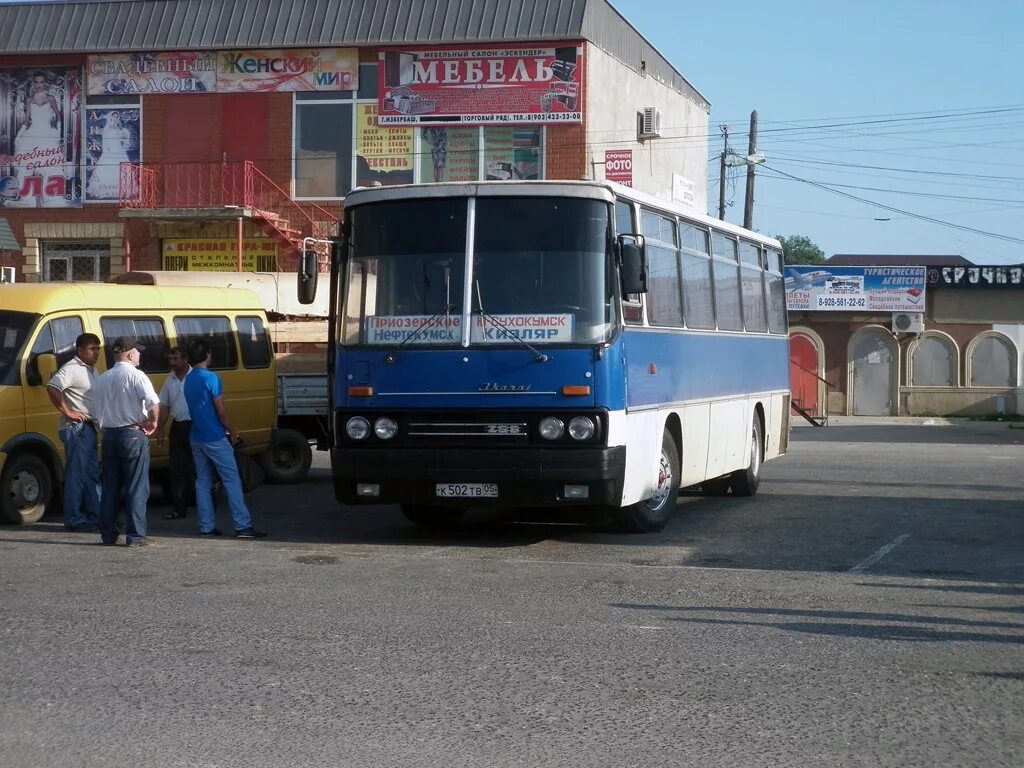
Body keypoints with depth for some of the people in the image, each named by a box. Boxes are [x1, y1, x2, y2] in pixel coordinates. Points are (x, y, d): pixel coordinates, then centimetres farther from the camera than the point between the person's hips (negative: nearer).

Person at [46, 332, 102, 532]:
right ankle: (74, 519, -5)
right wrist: (67, 412, -22)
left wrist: (96, 419, 12)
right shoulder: (72, 368, -13)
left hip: (88, 427, 10)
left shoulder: (92, 370, 16)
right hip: (76, 428, -10)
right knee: (76, 474, -7)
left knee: (92, 473, 13)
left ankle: (95, 515, 19)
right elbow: (52, 388, -26)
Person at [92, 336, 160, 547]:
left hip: (109, 435, 6)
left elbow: (98, 410, 15)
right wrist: (153, 423, -7)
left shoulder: (102, 379, 12)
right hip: (133, 435, -6)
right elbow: (153, 403, -22)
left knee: (110, 486, 11)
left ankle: (108, 534, 12)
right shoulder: (135, 375, -10)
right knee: (137, 487, -2)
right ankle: (135, 535, -4)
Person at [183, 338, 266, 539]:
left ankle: (207, 527, 10)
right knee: (232, 481, -5)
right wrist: (232, 432, -3)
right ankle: (243, 526, -8)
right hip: (215, 439, -8)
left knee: (203, 482, 10)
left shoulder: (188, 380, 10)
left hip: (197, 438, 8)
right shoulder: (211, 378, -15)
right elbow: (221, 410, -15)